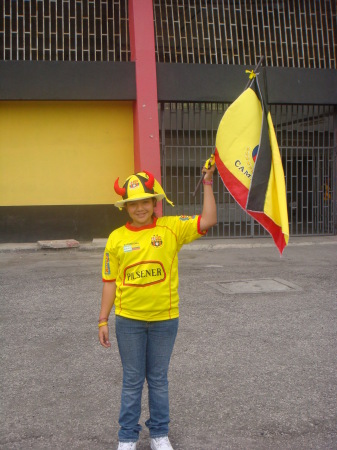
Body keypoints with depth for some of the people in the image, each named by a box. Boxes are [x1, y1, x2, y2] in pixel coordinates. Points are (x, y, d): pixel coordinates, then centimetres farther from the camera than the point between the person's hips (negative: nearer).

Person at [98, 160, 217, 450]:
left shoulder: (171, 228, -4)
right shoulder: (116, 238, -2)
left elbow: (208, 221, -15)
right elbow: (110, 282, 2)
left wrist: (207, 182, -18)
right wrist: (103, 320, 2)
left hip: (164, 319, 0)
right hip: (128, 320, 0)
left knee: (159, 379, 16)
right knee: (132, 380, 12)